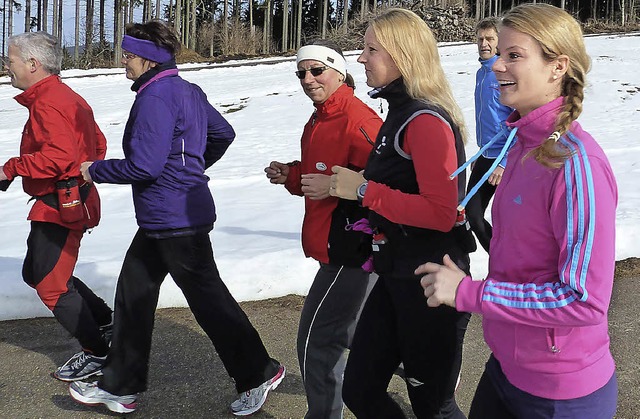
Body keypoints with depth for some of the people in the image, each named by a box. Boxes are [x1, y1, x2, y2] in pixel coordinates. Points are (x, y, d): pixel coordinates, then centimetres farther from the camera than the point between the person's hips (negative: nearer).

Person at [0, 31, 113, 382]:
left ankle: (97, 353, 8)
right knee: (35, 273, 20)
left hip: (61, 207, -11)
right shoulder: (66, 97, 15)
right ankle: (105, 323, 26)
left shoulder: (49, 102, -18)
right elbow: (98, 145, 22)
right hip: (65, 203, 11)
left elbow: (58, 155, -32)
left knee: (51, 284, -2)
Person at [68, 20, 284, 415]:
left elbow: (144, 165, -24)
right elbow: (224, 134, 23)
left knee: (207, 297, -1)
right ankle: (119, 385, 23)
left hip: (174, 219, -11)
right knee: (132, 293, 14)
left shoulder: (156, 97, -19)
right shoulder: (188, 90, 12)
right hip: (161, 219, 11)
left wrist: (95, 170, -9)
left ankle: (259, 373, 12)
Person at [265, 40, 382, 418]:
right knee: (349, 330, 24)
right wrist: (291, 176, 6)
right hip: (339, 245, 11)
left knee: (317, 339, -3)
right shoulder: (319, 121, 13)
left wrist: (336, 186, -28)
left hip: (349, 248, -11)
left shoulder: (357, 120, -19)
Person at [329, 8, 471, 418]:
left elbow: (441, 213, -26)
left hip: (429, 284, -9)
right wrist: (340, 187, 6)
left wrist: (364, 191, -21)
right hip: (396, 276, 9)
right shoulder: (401, 112, 11)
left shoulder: (427, 120, -18)